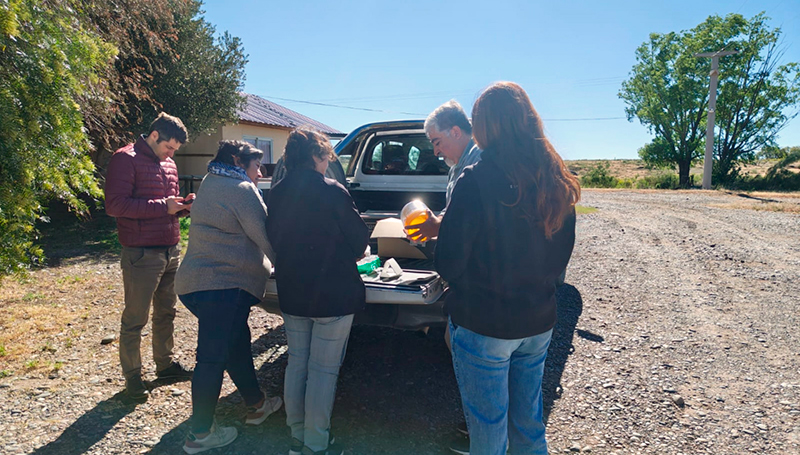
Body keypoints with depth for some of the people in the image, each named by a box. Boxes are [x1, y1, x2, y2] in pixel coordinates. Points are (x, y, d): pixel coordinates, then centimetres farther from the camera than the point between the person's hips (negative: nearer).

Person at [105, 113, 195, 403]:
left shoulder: (168, 164, 15)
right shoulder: (125, 159, -9)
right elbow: (114, 204, -18)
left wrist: (185, 204, 1)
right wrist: (162, 206, -21)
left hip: (170, 251, 8)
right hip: (142, 255, -8)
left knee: (166, 313, 18)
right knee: (135, 320, 4)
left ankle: (164, 364, 33)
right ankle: (132, 377, 19)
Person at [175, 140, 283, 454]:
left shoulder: (211, 183, 17)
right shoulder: (241, 189, -13)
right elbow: (266, 237, -14)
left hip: (199, 282, 11)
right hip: (222, 286, -11)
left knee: (238, 343, 20)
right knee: (213, 358, -1)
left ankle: (256, 405, 35)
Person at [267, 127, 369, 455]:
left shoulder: (275, 194, 1)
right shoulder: (331, 191, -16)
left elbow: (274, 239, 9)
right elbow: (359, 238, -9)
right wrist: (347, 255, 12)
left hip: (291, 295, 6)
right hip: (334, 295, -6)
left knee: (297, 363, 17)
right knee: (323, 370, 5)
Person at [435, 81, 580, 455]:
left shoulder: (476, 181, -20)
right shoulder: (558, 182, 1)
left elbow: (449, 265, -17)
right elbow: (560, 258, 9)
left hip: (482, 324, -6)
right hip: (539, 322, 6)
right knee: (529, 422, 23)